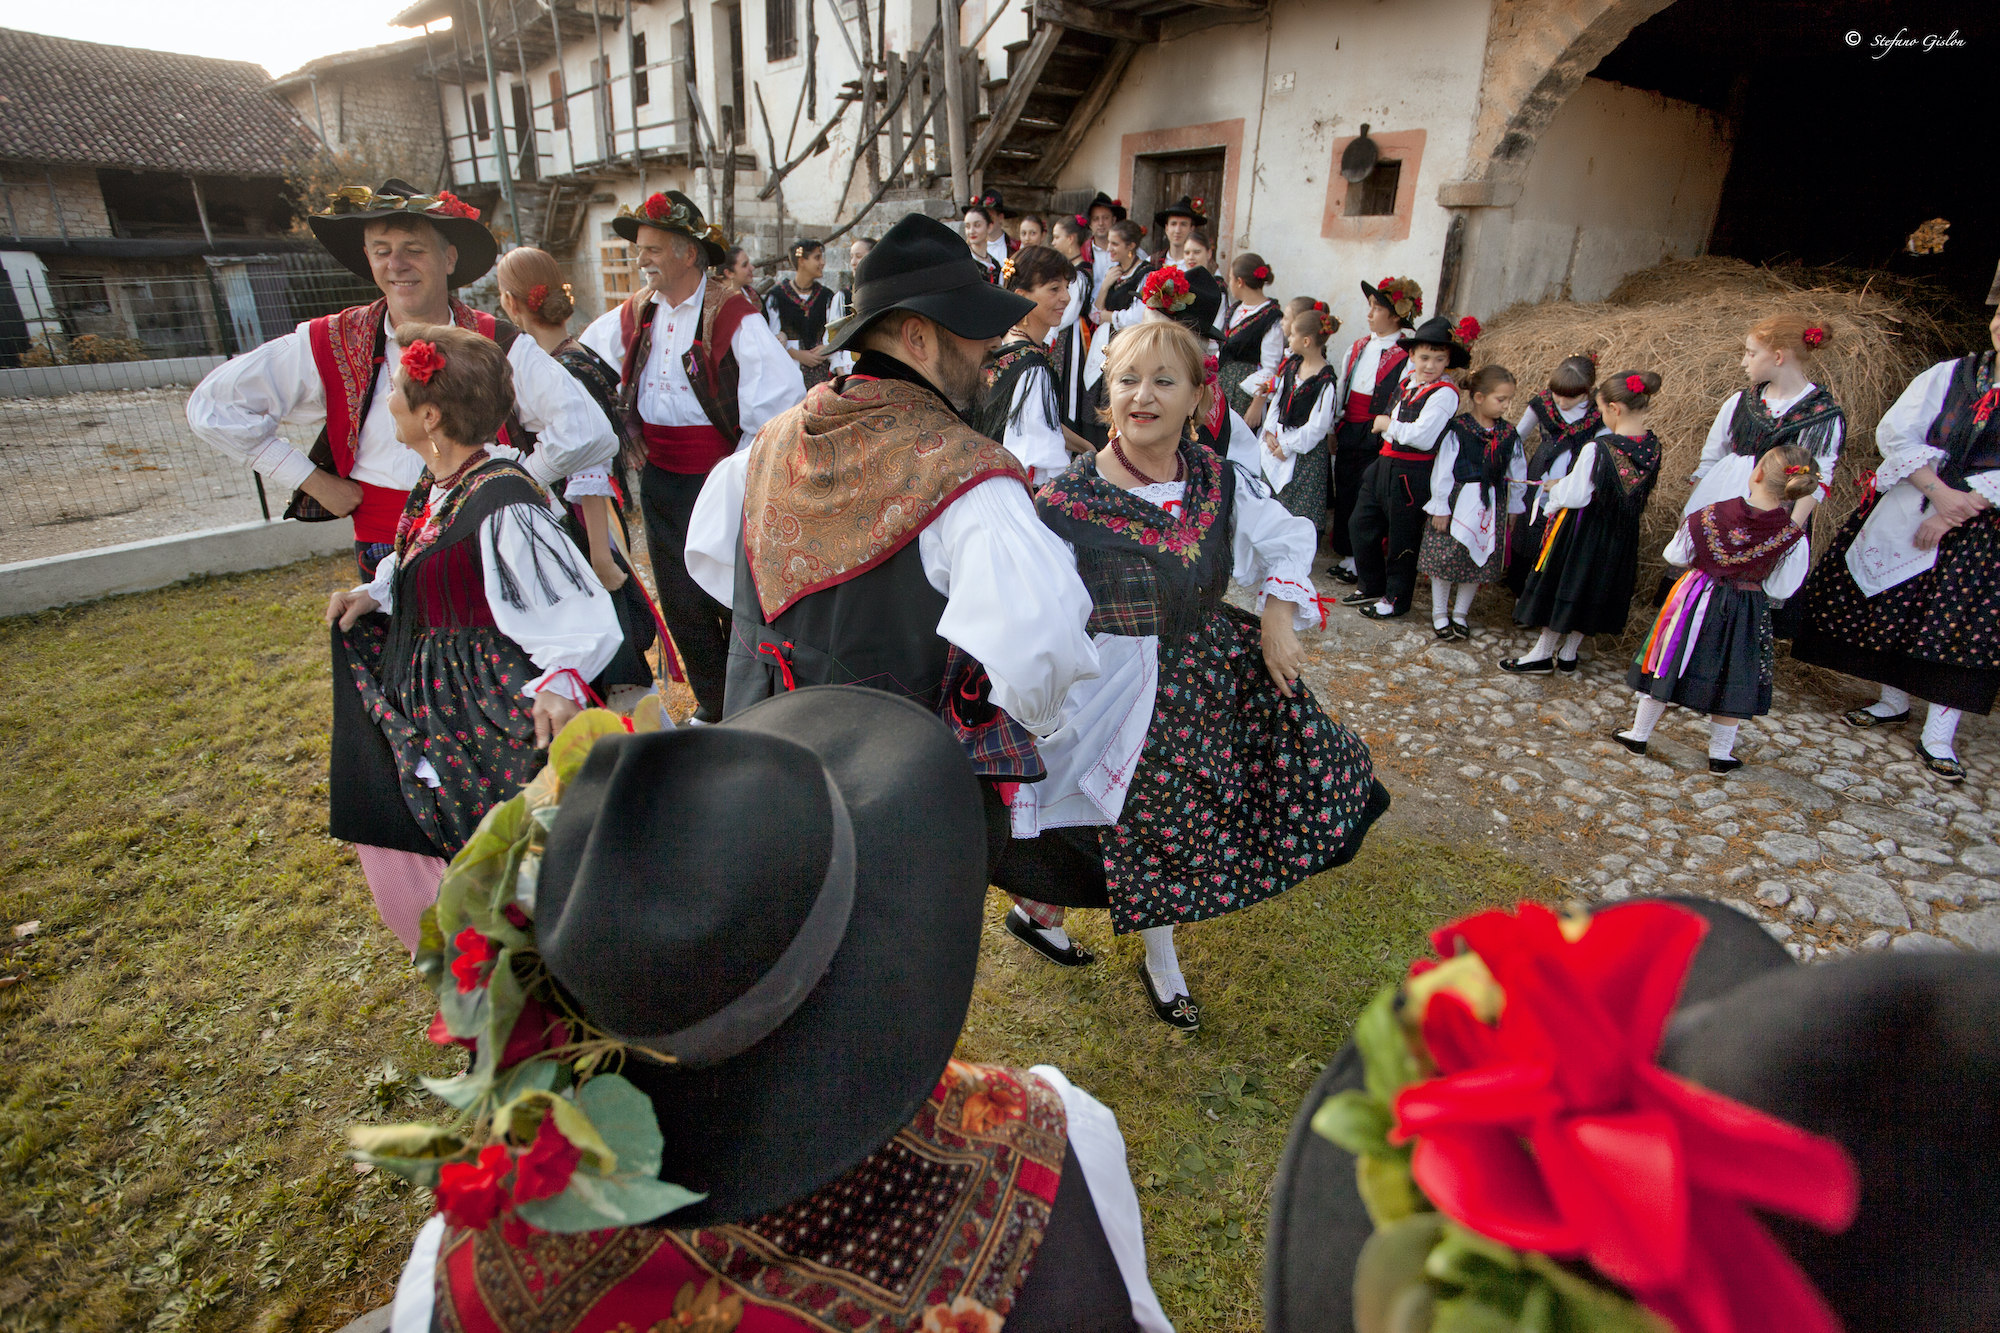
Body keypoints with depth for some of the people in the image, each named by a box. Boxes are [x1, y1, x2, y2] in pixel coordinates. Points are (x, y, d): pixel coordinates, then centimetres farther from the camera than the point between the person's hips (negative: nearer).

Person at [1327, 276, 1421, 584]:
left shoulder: (1407, 356, -10)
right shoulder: (1358, 348, 10)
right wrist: (1335, 428, 14)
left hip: (1377, 438, -6)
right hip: (1348, 431, 7)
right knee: (1344, 492, 12)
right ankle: (1345, 555, 26)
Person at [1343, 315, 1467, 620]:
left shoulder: (1444, 393, -15)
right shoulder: (1408, 381, 9)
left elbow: (1423, 437, -25)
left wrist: (1389, 425, -13)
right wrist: (1385, 424, 7)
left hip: (1412, 474, -8)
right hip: (1384, 464, 8)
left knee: (1402, 538, 5)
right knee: (1360, 524, 15)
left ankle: (1396, 599, 23)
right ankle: (1372, 586, 33)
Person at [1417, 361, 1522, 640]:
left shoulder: (1508, 434, 2)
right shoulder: (1457, 429, -12)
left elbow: (1517, 475, 10)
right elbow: (1442, 471, -10)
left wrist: (1514, 510, 12)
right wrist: (1440, 508, -9)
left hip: (1491, 505, 5)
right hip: (1458, 500, -4)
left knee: (1480, 561, 11)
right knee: (1446, 556, 3)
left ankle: (1460, 613, 28)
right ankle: (1439, 613, 21)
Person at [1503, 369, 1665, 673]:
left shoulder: (1596, 448, -26)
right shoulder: (1652, 445, -6)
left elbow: (1574, 496, -24)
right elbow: (1643, 492, 6)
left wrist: (1552, 492, -2)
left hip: (1582, 527, -6)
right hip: (1622, 533, 6)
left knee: (1563, 583, 10)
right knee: (1594, 588, 18)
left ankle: (1543, 654, 21)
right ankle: (1568, 654, 30)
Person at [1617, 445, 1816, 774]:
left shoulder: (1709, 515, -18)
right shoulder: (1794, 539, -16)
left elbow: (1675, 556, -4)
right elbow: (1780, 590, -7)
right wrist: (1754, 573, 10)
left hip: (1698, 601, 0)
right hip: (1748, 614, 0)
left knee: (1668, 665, 13)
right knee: (1733, 679, 15)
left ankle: (1638, 735, 23)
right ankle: (1720, 753, 26)